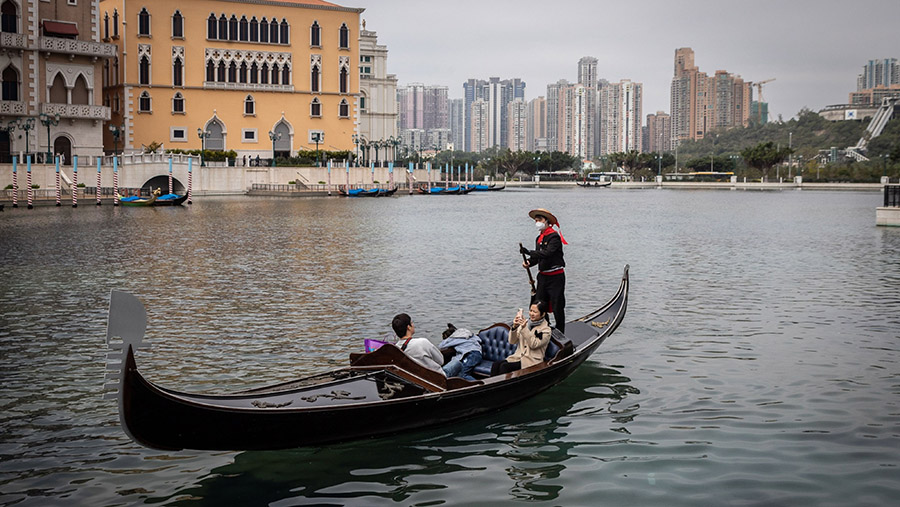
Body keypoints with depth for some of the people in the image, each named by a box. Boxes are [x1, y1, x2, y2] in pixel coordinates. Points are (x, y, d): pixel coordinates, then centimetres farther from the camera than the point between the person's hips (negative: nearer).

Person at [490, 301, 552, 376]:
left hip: (532, 361, -5)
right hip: (518, 356, 5)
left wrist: (524, 328, -22)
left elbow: (534, 344, -15)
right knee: (495, 365, -21)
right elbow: (512, 341, 8)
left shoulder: (546, 330, -2)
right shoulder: (525, 322, 12)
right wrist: (514, 327, -10)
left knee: (504, 366, -28)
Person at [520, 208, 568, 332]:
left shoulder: (554, 236, -14)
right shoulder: (539, 238, 14)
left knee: (557, 307, -3)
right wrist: (529, 262, -4)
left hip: (556, 277, -8)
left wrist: (529, 252, -30)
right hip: (542, 276, 8)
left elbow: (547, 253, -27)